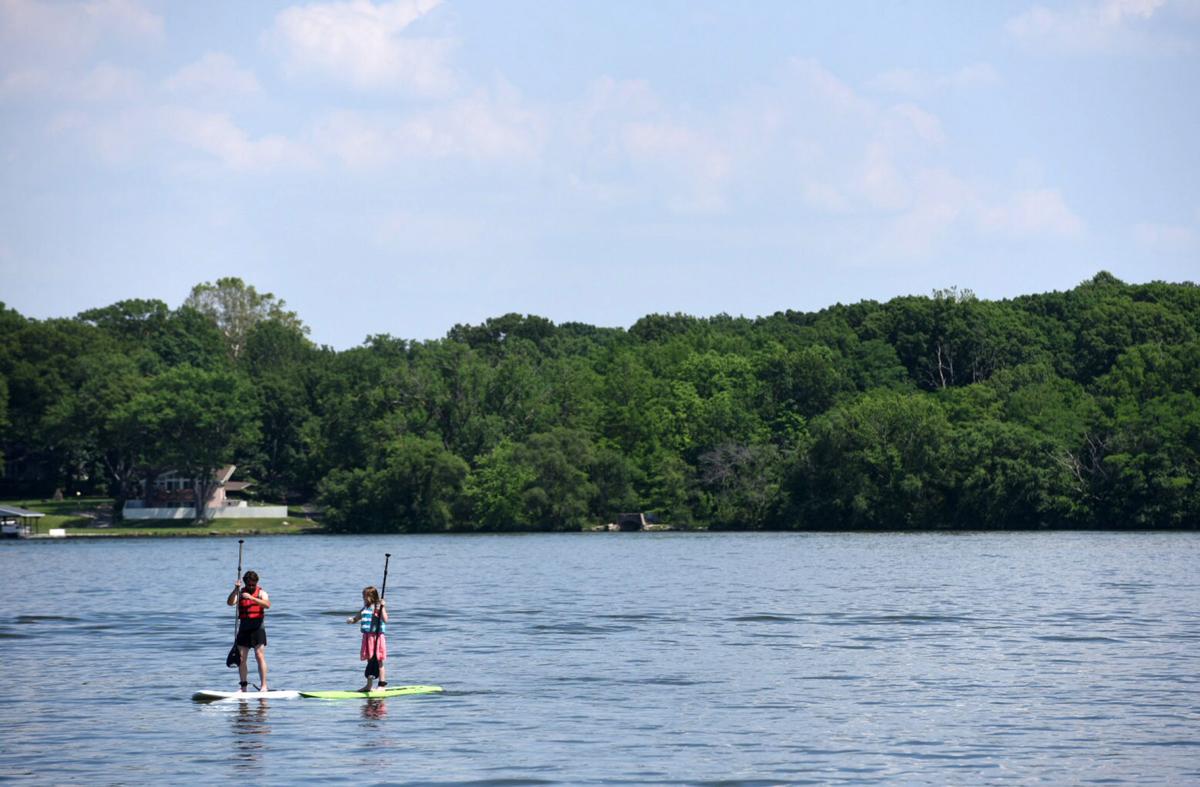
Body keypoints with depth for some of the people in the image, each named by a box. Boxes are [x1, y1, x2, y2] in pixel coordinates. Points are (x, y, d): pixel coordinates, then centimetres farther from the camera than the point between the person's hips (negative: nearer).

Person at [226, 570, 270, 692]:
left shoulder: (261, 593, 0)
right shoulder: (240, 593, 8)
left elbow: (267, 605, -20)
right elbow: (230, 602, -9)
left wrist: (251, 598, -30)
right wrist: (235, 590, -24)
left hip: (257, 628, -4)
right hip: (244, 628, 4)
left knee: (260, 656, -11)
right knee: (241, 658, 3)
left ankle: (263, 685, -11)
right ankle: (243, 686, 9)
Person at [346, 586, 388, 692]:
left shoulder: (378, 608, -10)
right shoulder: (365, 609, 12)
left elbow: (385, 620, -23)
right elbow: (356, 619, 21)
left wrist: (382, 607, -32)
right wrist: (351, 619, -1)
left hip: (377, 637, -7)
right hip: (367, 637, 7)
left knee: (378, 662, -2)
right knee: (370, 661, 13)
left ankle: (382, 684, 4)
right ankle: (369, 685, 20)